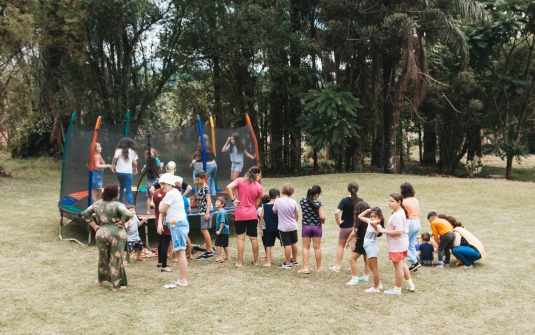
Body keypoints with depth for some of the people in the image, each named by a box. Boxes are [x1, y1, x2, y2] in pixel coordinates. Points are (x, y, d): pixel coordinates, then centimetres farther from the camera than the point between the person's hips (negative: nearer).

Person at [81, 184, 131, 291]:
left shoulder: (97, 204, 4)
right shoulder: (117, 205, -14)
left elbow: (85, 214, 8)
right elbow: (127, 215, -29)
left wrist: (94, 225, 7)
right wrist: (121, 223, -12)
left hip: (101, 233, 5)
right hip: (116, 234, -5)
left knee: (103, 257, 22)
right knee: (116, 259, 3)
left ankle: (100, 280, 38)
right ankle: (117, 285, 10)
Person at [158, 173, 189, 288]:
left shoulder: (171, 193, -11)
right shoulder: (173, 193, 20)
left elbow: (161, 209, -9)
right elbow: (162, 210, 17)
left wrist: (162, 201, 9)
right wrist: (160, 222, 4)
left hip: (178, 225, -11)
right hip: (177, 225, 11)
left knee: (181, 252, -10)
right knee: (180, 253, 13)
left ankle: (183, 280, -10)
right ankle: (181, 279, 20)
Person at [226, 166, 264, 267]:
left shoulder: (240, 181, -2)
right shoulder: (259, 187, -1)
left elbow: (228, 187, -20)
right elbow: (257, 204, 2)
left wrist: (233, 199, -11)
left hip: (239, 214, 0)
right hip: (252, 215, 0)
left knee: (241, 238, 5)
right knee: (254, 238, 11)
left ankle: (240, 262, 7)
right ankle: (256, 261, 20)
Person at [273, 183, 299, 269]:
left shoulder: (277, 201, -14)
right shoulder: (293, 202, -8)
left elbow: (274, 211, -1)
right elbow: (297, 215, 1)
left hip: (283, 227, -3)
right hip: (293, 226, 3)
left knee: (287, 245, 1)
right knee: (294, 243, 17)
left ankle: (287, 263, 8)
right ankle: (294, 260, 33)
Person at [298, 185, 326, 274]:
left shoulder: (303, 200, -6)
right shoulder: (318, 203, -17)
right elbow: (322, 217, -19)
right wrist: (322, 221, 0)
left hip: (305, 226, 2)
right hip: (316, 227, -2)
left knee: (306, 247, 9)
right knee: (317, 247, 10)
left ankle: (305, 268, 1)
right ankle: (318, 268, 22)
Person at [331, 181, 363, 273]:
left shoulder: (344, 200, -16)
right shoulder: (360, 201, -6)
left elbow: (337, 212, -28)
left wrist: (339, 222, -14)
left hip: (345, 227, -2)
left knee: (341, 246, 15)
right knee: (354, 247, 12)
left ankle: (337, 266, 18)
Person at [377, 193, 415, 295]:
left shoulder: (397, 215, -26)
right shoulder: (402, 212, 7)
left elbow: (398, 232, -31)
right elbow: (405, 227, 17)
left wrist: (383, 230, -26)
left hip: (397, 245, -11)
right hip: (402, 243, 11)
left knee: (398, 266, 3)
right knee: (402, 264, 25)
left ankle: (397, 290, 16)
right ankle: (410, 285, 34)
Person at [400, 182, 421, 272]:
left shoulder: (404, 202, -17)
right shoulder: (416, 200, 7)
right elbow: (418, 214, 13)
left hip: (409, 224, -8)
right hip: (417, 223, 8)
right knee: (412, 245, 15)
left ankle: (414, 262, -3)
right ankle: (413, 265, 16)